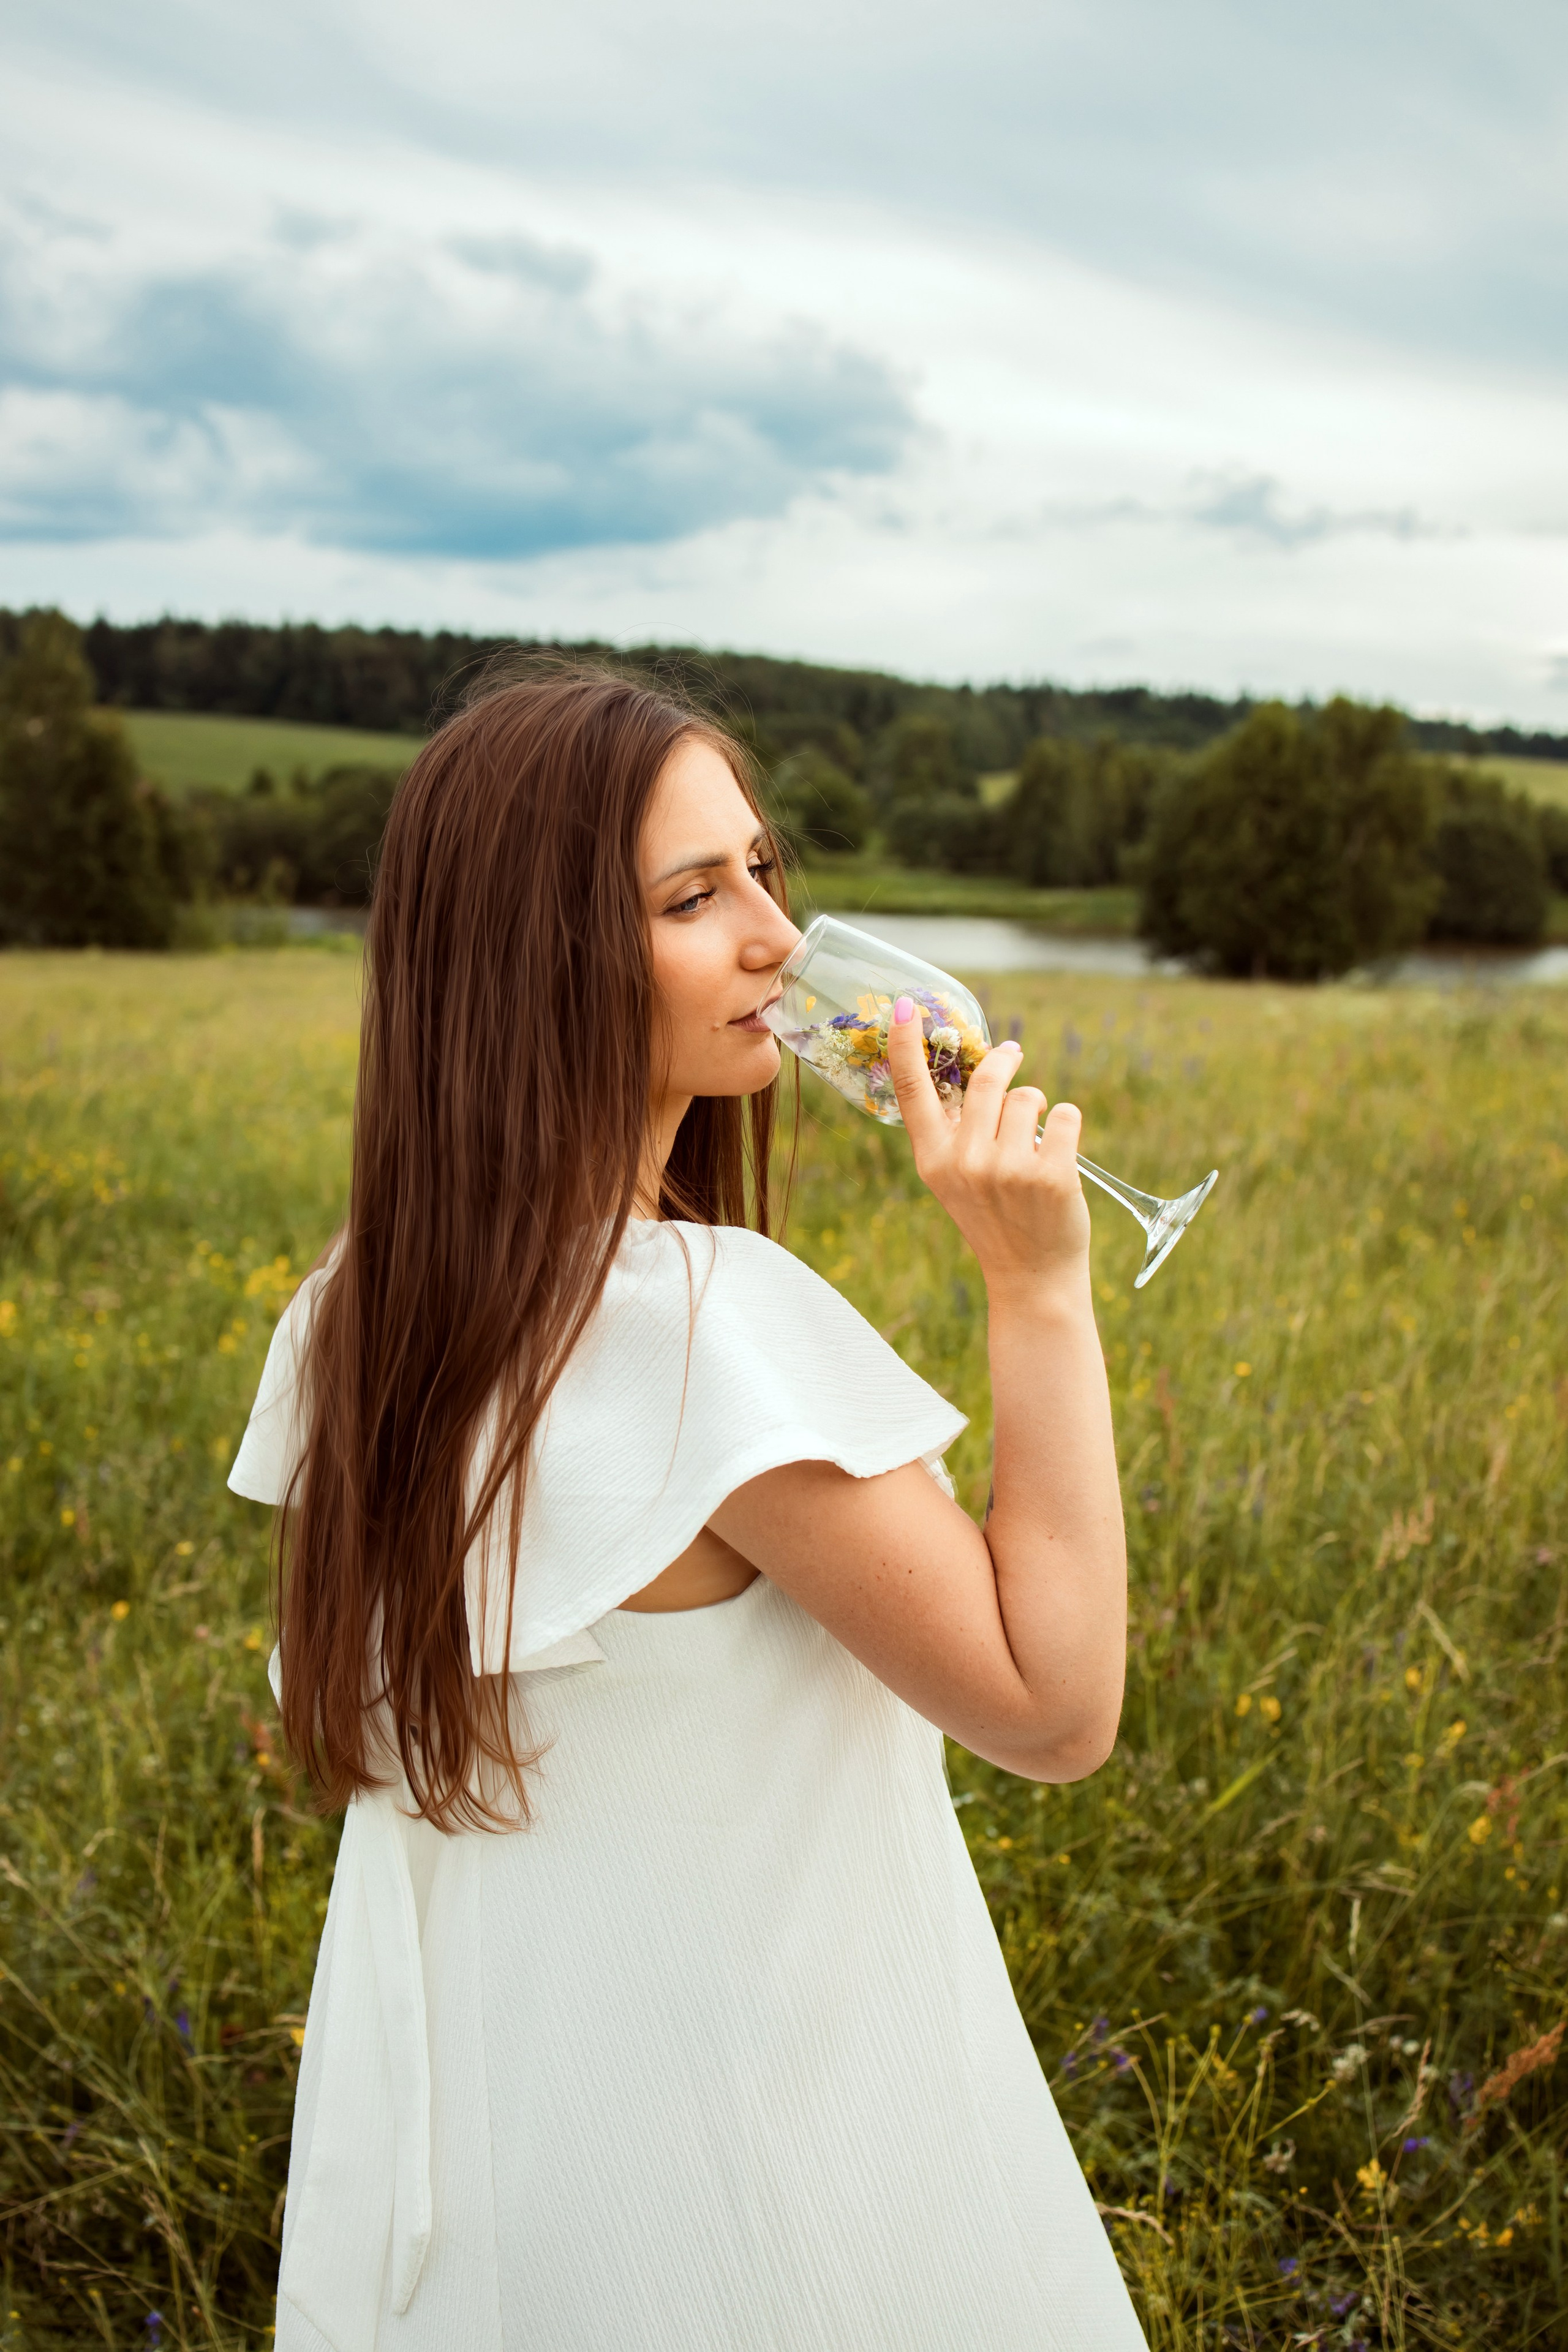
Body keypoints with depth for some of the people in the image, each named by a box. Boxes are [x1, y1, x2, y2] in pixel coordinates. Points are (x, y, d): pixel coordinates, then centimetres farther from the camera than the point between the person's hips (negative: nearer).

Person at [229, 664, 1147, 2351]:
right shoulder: (713, 1322, -29)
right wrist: (1037, 1281, -23)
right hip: (727, 2178, -7)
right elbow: (1055, 1708, -22)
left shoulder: (363, 1312, -4)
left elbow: (364, 1724, 5)